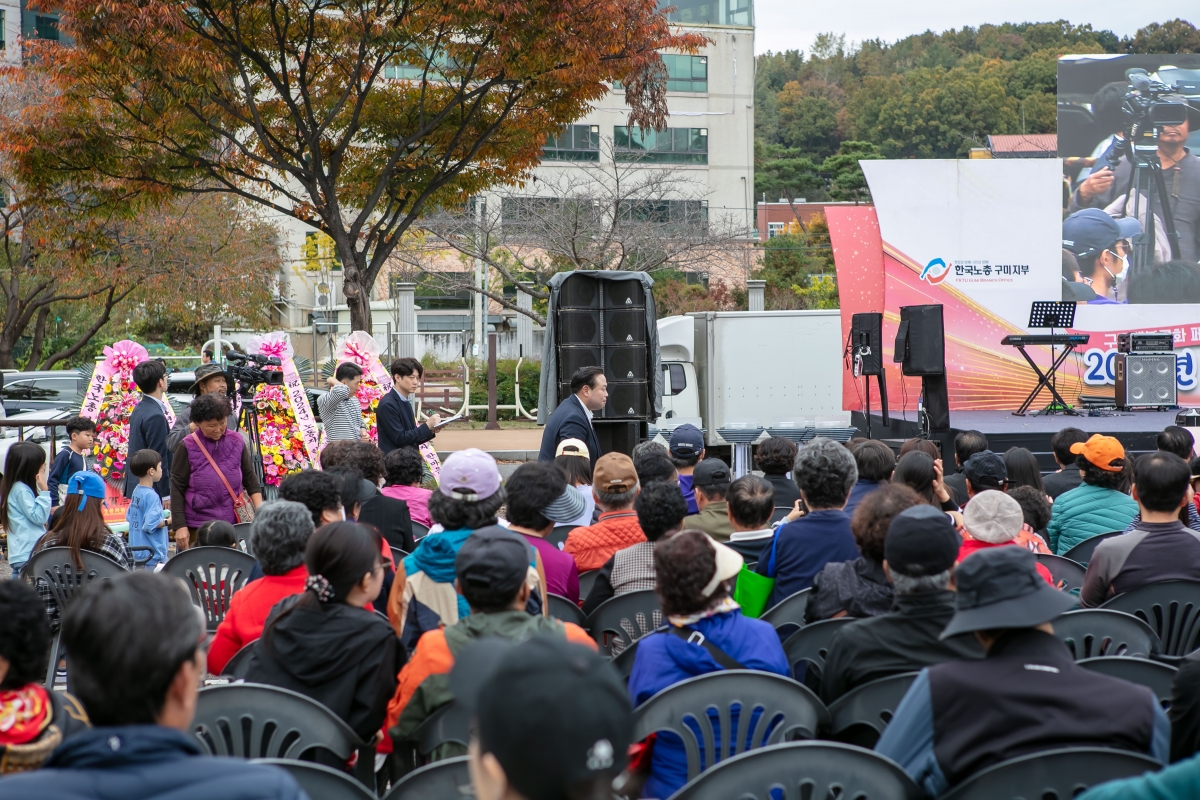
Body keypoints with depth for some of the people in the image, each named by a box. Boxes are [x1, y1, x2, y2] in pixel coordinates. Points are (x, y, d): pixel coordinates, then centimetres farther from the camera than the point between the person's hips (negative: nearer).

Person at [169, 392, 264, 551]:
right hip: (198, 528, -2)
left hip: (234, 524, 2)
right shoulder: (188, 447, -4)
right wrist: (179, 526, -6)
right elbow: (177, 488, -1)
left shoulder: (236, 442, 4)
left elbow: (250, 478, 12)